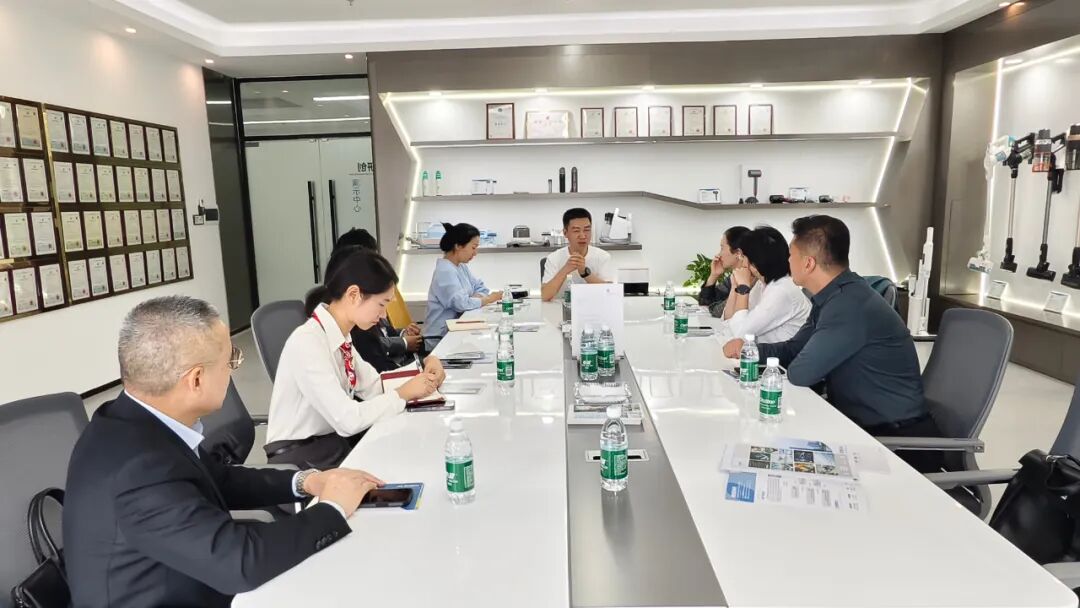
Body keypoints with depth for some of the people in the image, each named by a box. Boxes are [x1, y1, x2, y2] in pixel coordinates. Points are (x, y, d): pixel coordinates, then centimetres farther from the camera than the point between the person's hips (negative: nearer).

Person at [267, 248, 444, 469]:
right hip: (299, 456, -7)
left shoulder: (340, 336, 2)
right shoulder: (307, 343, -23)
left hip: (332, 440, 7)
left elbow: (373, 387, 6)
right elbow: (348, 420, -26)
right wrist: (403, 393, -15)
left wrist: (423, 372, -7)